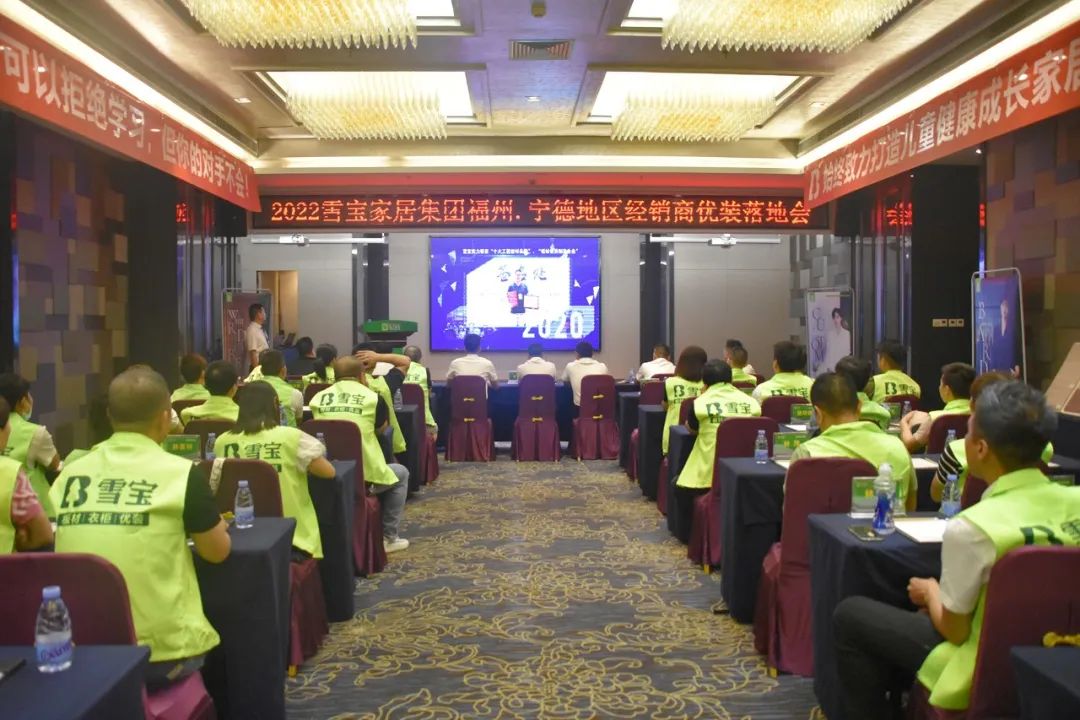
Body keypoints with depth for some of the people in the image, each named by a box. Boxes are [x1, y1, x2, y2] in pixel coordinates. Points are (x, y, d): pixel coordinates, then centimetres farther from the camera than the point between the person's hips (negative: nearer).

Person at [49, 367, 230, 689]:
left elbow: (52, 545, 17)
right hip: (160, 654, -4)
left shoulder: (68, 475, 3)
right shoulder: (182, 473, -9)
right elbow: (218, 552, 2)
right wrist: (216, 526, 24)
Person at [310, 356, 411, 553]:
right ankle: (389, 537, 25)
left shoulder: (318, 398, 3)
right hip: (363, 476, -4)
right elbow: (382, 427, 13)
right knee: (400, 473, 27)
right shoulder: (371, 397, -5)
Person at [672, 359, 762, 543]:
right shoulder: (751, 402, 1)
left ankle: (688, 534, 34)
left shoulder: (701, 402, -6)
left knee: (681, 486, 26)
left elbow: (691, 428, 13)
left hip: (708, 476, -4)